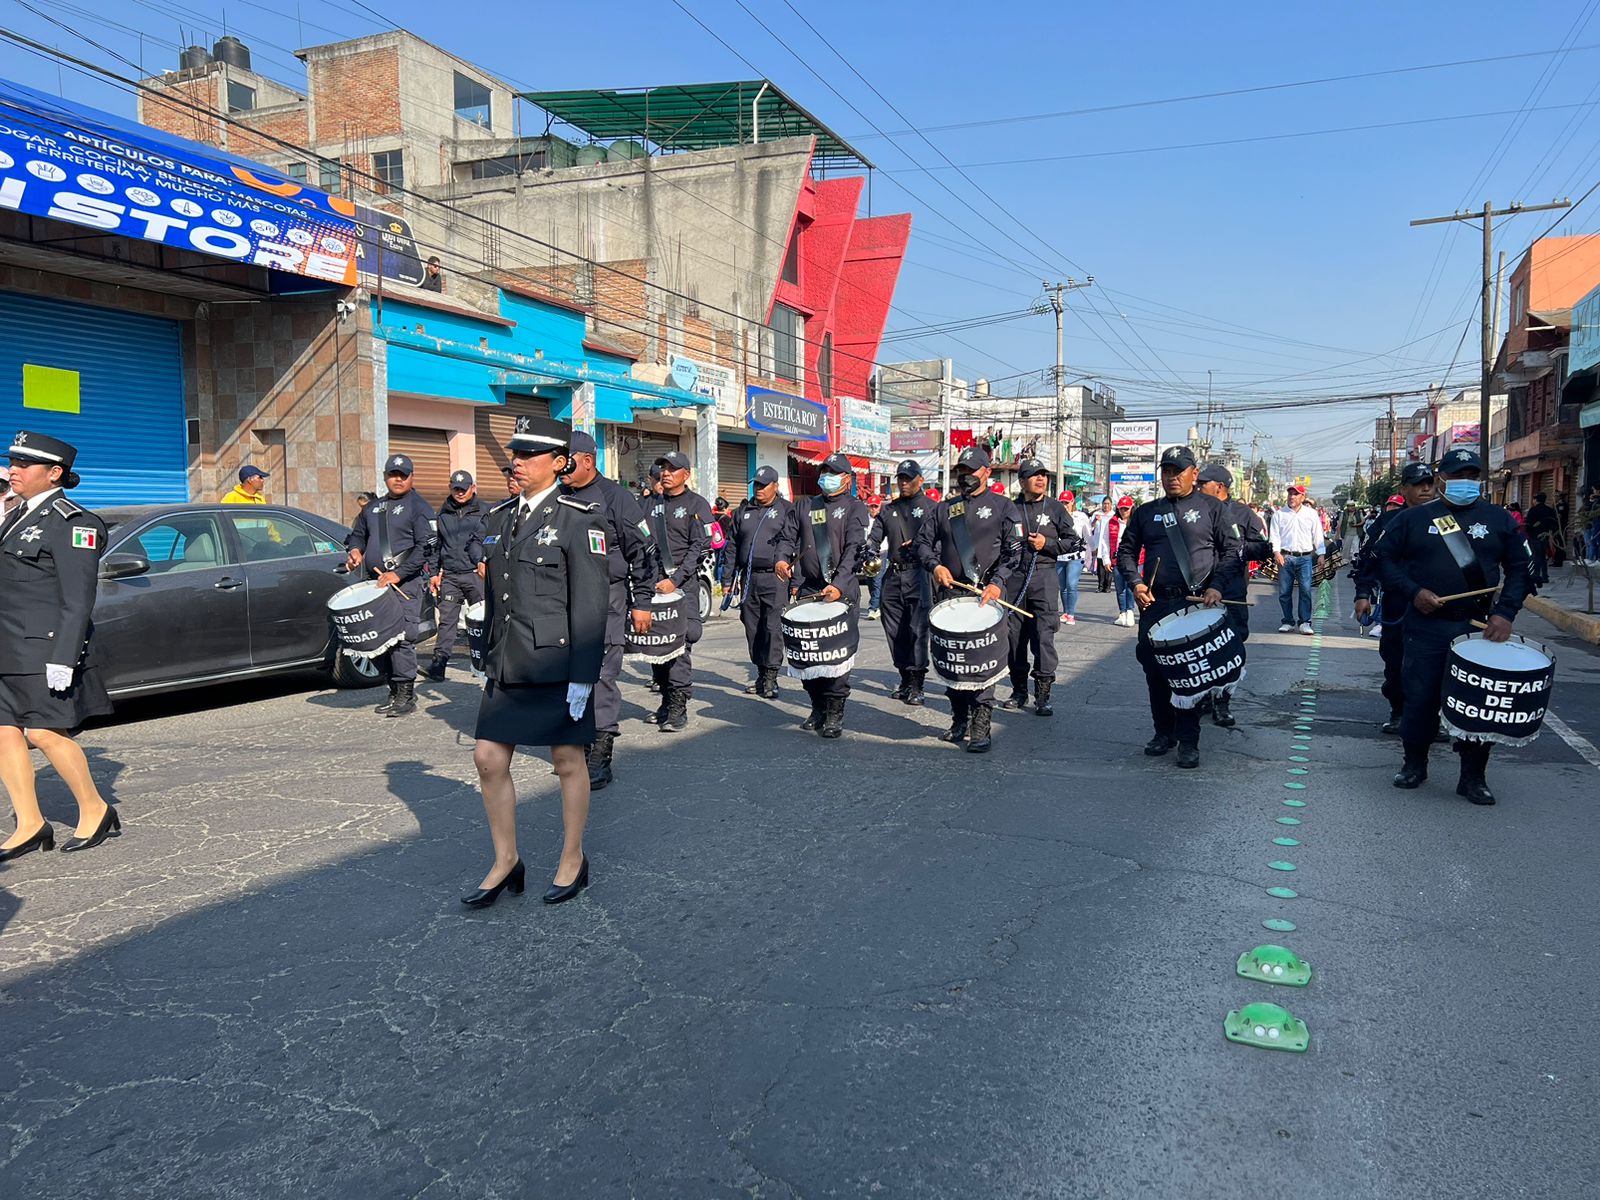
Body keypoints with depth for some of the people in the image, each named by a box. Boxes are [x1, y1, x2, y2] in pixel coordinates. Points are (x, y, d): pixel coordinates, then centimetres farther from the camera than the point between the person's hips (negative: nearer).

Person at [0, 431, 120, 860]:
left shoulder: (71, 523, -11)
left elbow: (79, 599, -16)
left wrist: (63, 658, -20)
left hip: (46, 648, -9)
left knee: (45, 733, -6)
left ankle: (96, 811, 9)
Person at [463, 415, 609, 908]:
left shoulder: (578, 519, -9)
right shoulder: (499, 521, 13)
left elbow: (591, 602, -13)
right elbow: (493, 597, 18)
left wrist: (583, 676, -16)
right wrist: (488, 662, 17)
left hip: (557, 663, -6)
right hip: (507, 664, 6)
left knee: (568, 761, 7)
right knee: (489, 758, 5)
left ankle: (573, 860, 23)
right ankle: (506, 860, 22)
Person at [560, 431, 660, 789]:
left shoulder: (614, 497, -4)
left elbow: (643, 552, -4)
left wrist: (642, 602, -6)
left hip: (605, 600, -6)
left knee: (601, 675, -7)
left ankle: (599, 756, -3)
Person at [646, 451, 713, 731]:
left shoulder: (697, 504, 2)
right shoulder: (652, 505, 17)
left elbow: (700, 547, -7)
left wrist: (675, 580, -14)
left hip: (684, 582, -5)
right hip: (654, 581, 5)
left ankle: (678, 708, -9)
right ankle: (666, 699, 16)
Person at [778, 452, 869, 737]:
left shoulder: (855, 508, 3)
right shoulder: (803, 508, 18)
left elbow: (854, 550, -9)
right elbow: (790, 538, 16)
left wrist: (839, 584, -23)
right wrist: (782, 560, -9)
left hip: (842, 590, -4)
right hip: (807, 588, 4)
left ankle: (835, 713, 0)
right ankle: (818, 707, 18)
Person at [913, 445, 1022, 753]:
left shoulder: (1003, 508, 6)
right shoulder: (944, 508, 17)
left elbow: (1013, 551, -1)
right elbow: (923, 541, 16)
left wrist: (997, 583, -14)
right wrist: (935, 566, -3)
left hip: (986, 593, -4)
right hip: (949, 592, 4)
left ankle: (981, 728, -7)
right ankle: (959, 720, 20)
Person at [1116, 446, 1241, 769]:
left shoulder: (1211, 508, 6)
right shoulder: (1146, 512, 13)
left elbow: (1232, 550, 4)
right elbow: (1126, 550, 15)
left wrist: (1217, 586, -10)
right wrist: (1135, 582, -2)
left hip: (1197, 603, -3)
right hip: (1154, 603, 3)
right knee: (1154, 668, 6)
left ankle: (1189, 741, 4)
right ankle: (1163, 731, 22)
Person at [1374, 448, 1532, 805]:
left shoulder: (1499, 519, 7)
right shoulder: (1414, 518, 4)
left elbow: (1521, 568, 8)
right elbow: (1384, 558, 4)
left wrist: (1505, 612, -6)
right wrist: (1412, 592, -11)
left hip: (1478, 627, 1)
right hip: (1426, 626, -1)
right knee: (1420, 698, 6)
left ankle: (1474, 777, 14)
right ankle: (1415, 764, 24)